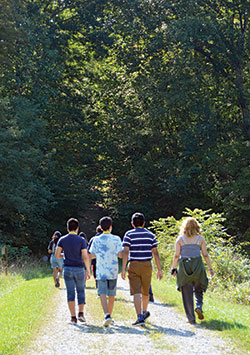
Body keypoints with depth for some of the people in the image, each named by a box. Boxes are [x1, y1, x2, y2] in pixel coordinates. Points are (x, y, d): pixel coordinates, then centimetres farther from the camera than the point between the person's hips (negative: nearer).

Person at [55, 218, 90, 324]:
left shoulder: (62, 240, 2)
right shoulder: (81, 240, -5)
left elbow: (57, 255, -3)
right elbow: (85, 257, -11)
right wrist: (88, 271, -3)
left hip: (67, 269, 1)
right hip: (79, 269, -1)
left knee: (70, 293, 4)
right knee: (81, 291, 14)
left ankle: (73, 317, 0)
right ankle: (81, 313, 0)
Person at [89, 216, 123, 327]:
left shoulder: (96, 239, 1)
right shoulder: (116, 239, -1)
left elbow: (91, 255, 2)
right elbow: (120, 254, -5)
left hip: (101, 271, -1)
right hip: (113, 270, 1)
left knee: (102, 294, -7)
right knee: (111, 295, 14)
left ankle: (107, 315, -25)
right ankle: (109, 315, 24)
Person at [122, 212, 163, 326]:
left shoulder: (129, 234, -2)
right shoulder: (150, 235, 6)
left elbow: (126, 252, -10)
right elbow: (155, 253, 3)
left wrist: (123, 269, -10)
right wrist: (159, 270, 6)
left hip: (134, 265, -3)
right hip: (147, 265, 3)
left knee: (136, 292, -5)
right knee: (145, 292, 19)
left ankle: (140, 317, -16)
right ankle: (144, 312, 38)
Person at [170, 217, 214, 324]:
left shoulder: (180, 239, 1)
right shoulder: (200, 238, 3)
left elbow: (177, 256, -2)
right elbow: (205, 255, 3)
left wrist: (173, 268, 6)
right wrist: (210, 268, 11)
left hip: (184, 267, -1)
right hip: (198, 266, 1)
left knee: (187, 293, 5)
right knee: (198, 290, 18)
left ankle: (191, 318, 4)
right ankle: (199, 307, -8)